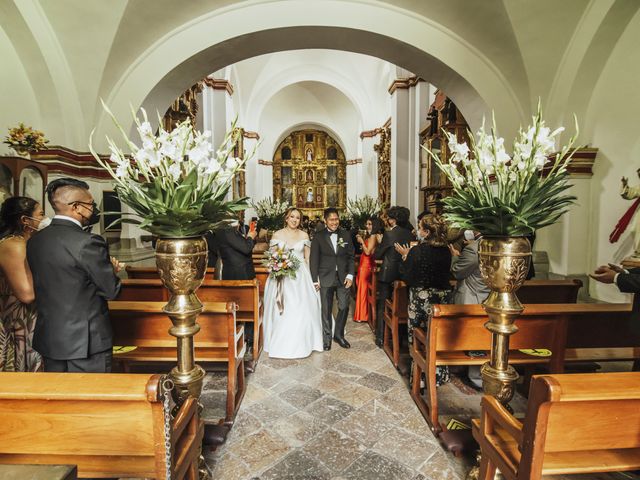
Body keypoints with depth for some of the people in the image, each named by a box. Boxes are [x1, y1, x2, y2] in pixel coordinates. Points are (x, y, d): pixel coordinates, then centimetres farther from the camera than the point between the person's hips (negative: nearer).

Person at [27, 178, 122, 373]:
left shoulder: (34, 240, 3)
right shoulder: (88, 242, -21)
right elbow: (111, 290, -14)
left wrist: (105, 266, 8)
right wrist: (111, 270, 7)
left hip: (48, 337, 7)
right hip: (86, 341, -7)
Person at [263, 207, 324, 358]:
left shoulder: (304, 235, 5)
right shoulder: (277, 235, 2)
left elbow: (307, 258, 8)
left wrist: (309, 276, 2)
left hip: (300, 276, 1)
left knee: (301, 310, 0)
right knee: (281, 310, 2)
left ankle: (300, 343, 16)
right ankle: (281, 344, 18)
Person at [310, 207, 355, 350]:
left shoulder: (346, 235, 6)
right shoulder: (319, 236, -1)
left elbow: (351, 257, 8)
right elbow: (314, 259, -1)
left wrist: (350, 275, -2)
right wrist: (315, 280, -5)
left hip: (343, 278, 2)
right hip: (325, 278, -2)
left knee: (344, 307, 5)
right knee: (326, 310, 5)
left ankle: (339, 334, 25)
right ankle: (327, 338, 20)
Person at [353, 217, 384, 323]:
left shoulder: (373, 236, -15)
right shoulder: (370, 236, 13)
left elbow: (368, 252, -20)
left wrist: (362, 241, -12)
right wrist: (361, 240, 9)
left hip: (366, 265, -9)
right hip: (364, 264, 9)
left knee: (363, 289, 0)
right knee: (362, 288, 15)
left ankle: (362, 315, 10)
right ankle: (362, 314, 25)